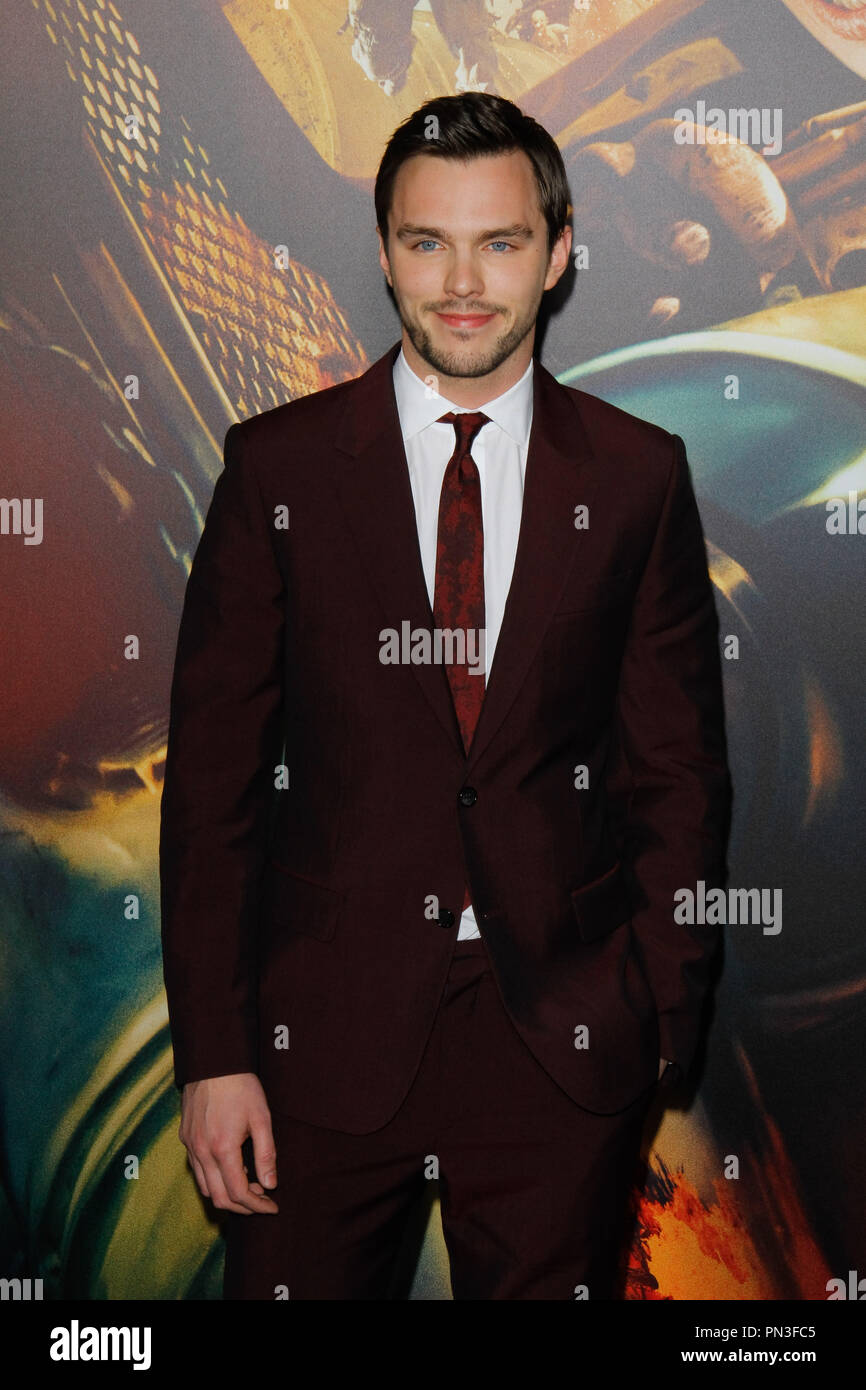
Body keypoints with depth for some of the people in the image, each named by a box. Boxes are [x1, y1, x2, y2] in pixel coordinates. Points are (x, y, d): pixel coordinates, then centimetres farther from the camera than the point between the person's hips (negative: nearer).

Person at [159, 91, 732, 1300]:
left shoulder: (639, 476, 1)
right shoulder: (277, 465, -1)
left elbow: (678, 767, 5)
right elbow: (211, 769, -1)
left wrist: (661, 1017, 0)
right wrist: (213, 1052, -5)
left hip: (564, 1044, 1)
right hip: (324, 1038, 0)